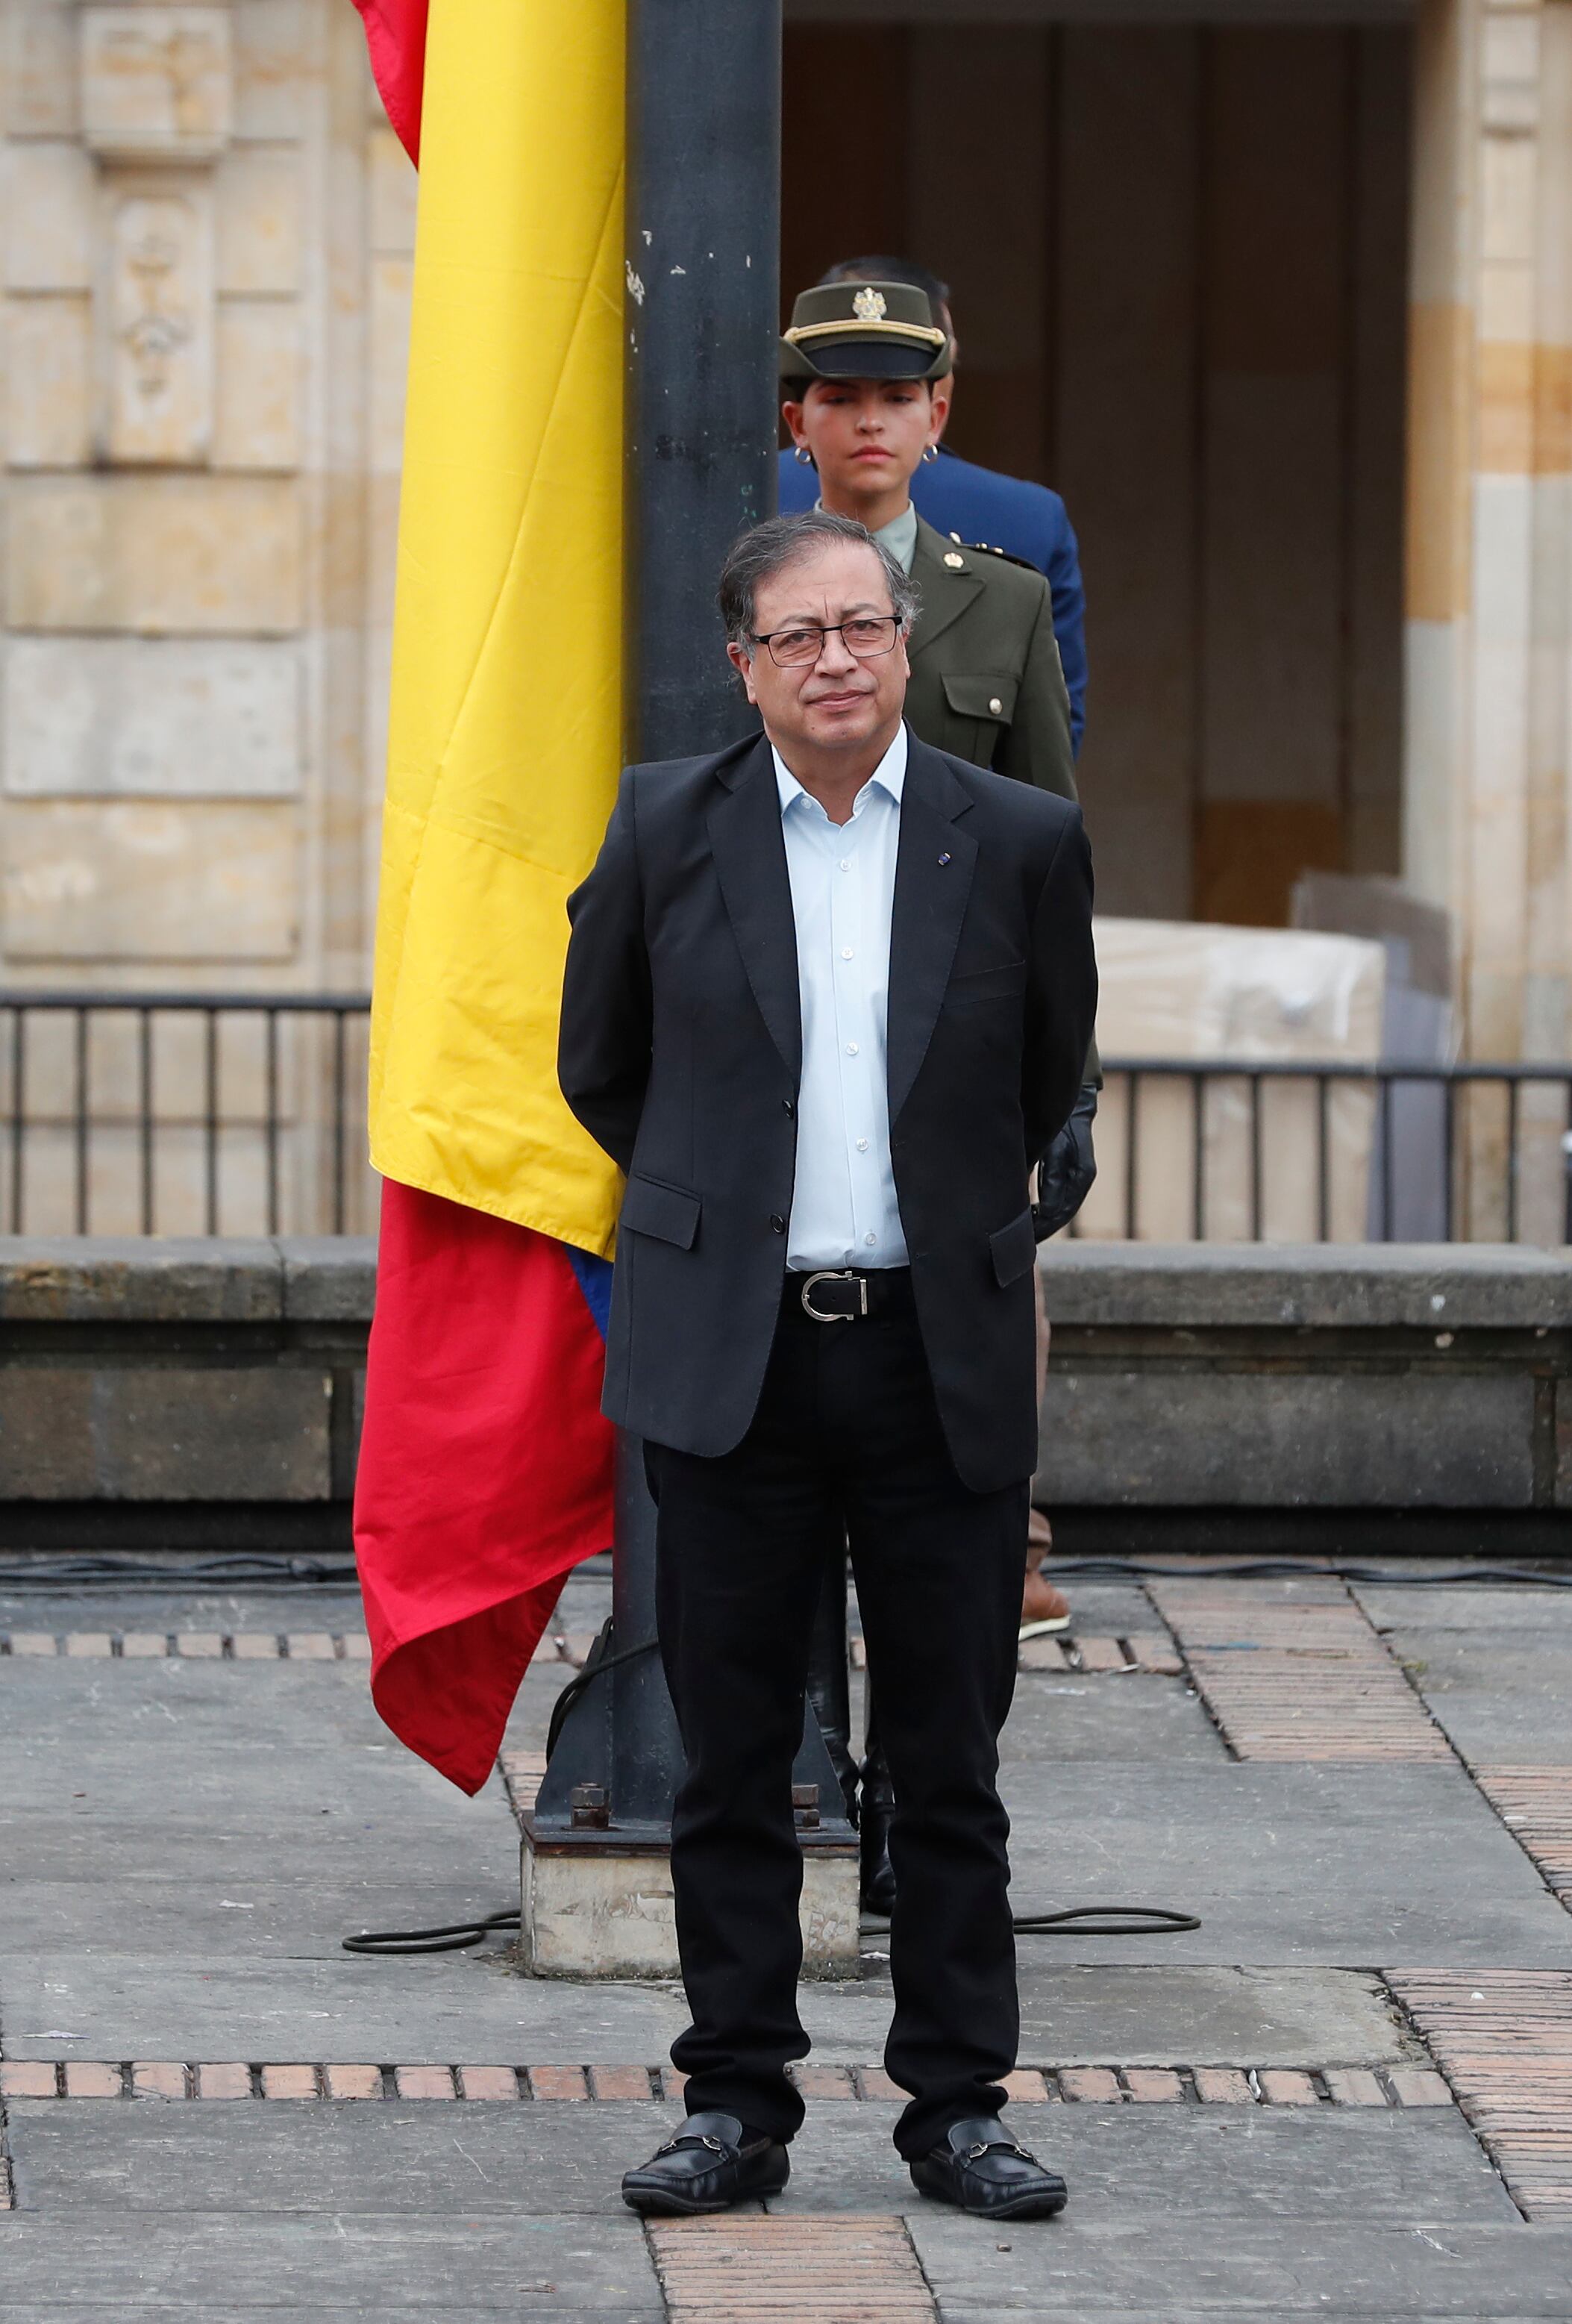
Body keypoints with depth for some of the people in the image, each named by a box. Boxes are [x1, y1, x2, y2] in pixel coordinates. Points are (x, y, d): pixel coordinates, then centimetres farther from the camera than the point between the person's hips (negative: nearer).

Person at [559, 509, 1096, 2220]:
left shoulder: (1021, 842, 2)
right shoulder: (667, 831, 2)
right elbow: (599, 1067, 16)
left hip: (944, 1356, 0)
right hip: (729, 1356, 0)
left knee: (951, 1761, 4)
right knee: (731, 1758, 4)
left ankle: (957, 2106, 11)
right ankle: (737, 2105, 11)